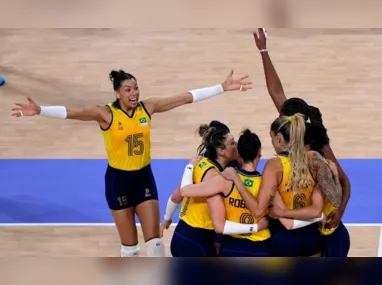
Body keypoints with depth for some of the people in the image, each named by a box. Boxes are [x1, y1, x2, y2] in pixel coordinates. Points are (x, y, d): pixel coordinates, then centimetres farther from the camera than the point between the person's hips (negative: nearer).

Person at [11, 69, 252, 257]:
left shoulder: (148, 107, -6)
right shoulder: (106, 114, -16)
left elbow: (187, 98, -7)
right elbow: (71, 112, -29)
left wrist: (222, 88, -9)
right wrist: (39, 110, -44)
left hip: (144, 176, 3)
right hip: (118, 179, -3)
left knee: (154, 240, 4)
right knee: (130, 245, 8)